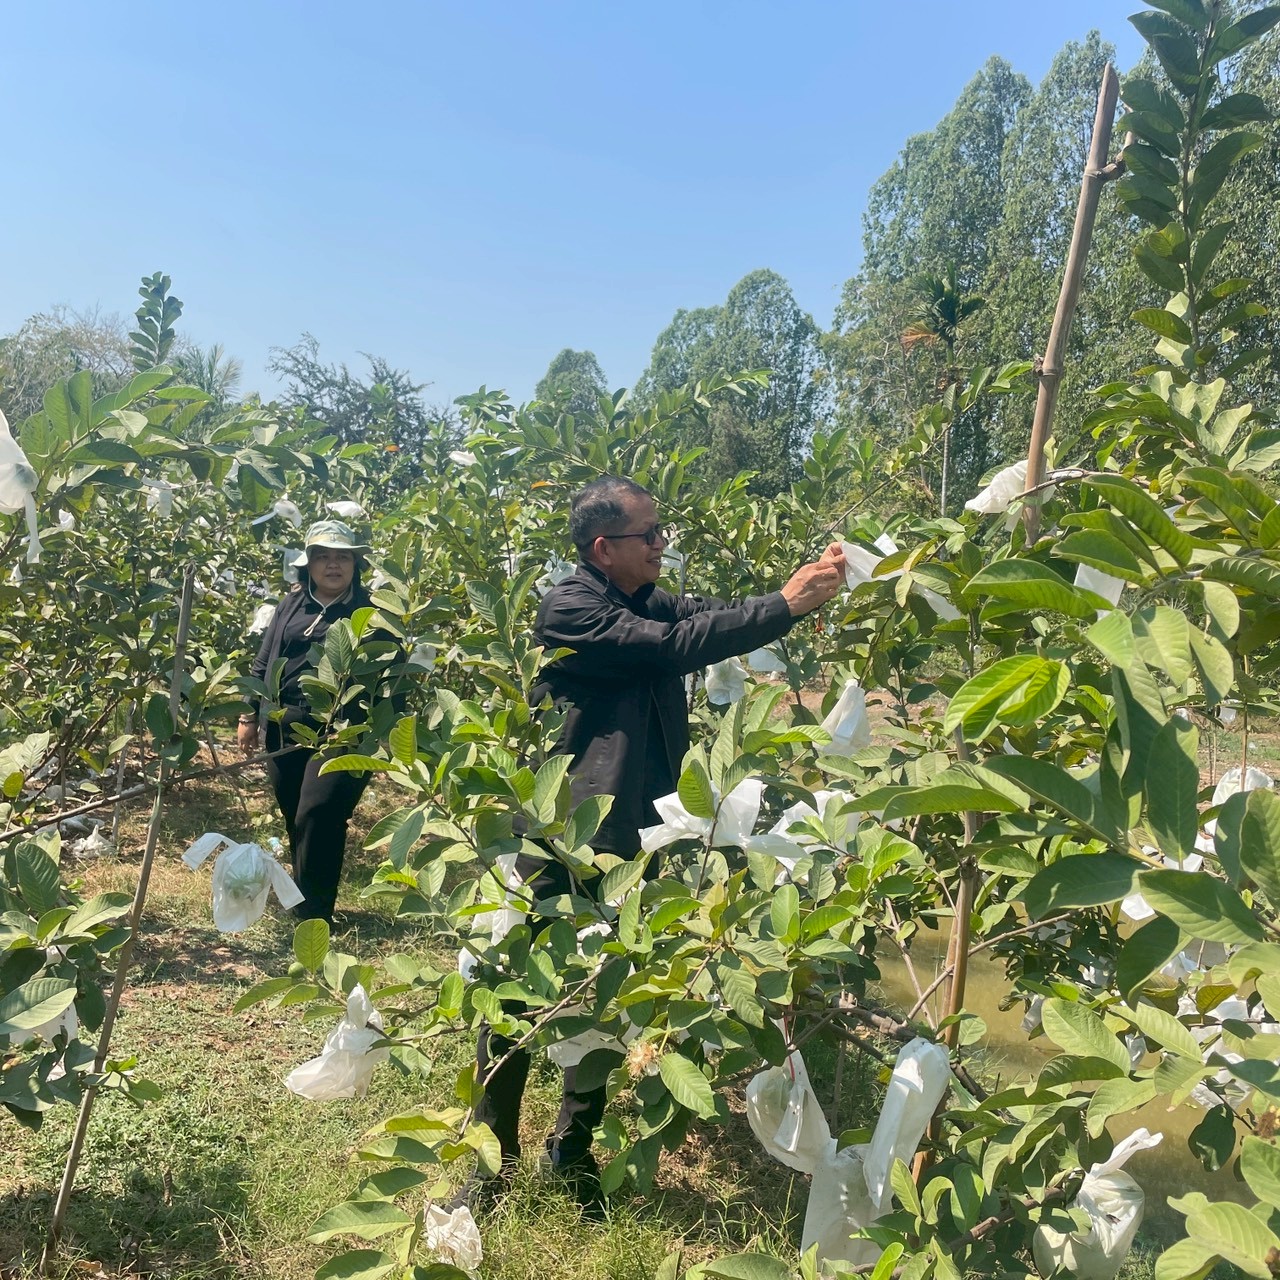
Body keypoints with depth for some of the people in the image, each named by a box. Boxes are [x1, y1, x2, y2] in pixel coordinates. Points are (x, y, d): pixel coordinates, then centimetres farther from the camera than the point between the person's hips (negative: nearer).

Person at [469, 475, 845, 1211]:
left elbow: (715, 619, -1)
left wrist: (812, 586, -15)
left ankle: (574, 1150, 34)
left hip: (627, 840, 7)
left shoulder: (651, 605, 10)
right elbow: (678, 647, -24)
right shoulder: (568, 610, -14)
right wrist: (788, 605, -25)